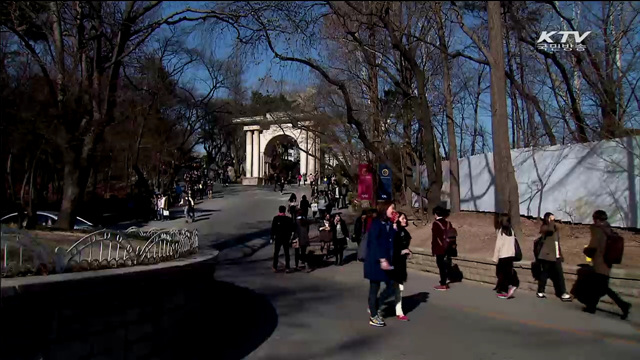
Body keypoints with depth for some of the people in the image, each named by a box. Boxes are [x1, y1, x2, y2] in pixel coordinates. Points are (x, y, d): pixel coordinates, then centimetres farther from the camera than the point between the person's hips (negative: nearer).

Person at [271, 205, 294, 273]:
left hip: (278, 238, -1)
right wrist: (289, 236, 14)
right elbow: (292, 229, 1)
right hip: (286, 238, 2)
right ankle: (287, 268, 7)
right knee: (286, 253, 8)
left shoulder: (275, 218, -10)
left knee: (276, 253, 10)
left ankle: (275, 267, 13)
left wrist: (272, 237, -2)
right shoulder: (288, 219, -4)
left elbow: (273, 228, -10)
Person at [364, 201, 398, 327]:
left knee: (392, 287, 7)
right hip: (376, 261, -8)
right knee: (374, 289, 3)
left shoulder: (390, 225, 11)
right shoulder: (376, 224, -11)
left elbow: (393, 243, 9)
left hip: (387, 261, 8)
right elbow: (374, 243, -17)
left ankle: (375, 307, 26)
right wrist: (382, 259, -21)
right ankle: (373, 317, 16)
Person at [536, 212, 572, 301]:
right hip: (547, 255, -6)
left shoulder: (556, 228, 18)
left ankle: (562, 293, -3)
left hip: (556, 256, 6)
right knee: (544, 274, 0)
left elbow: (557, 242, 21)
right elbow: (550, 230, -27)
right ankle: (540, 292, 11)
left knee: (559, 275, -2)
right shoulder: (544, 227, -2)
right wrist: (551, 220, -13)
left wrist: (560, 254, 16)